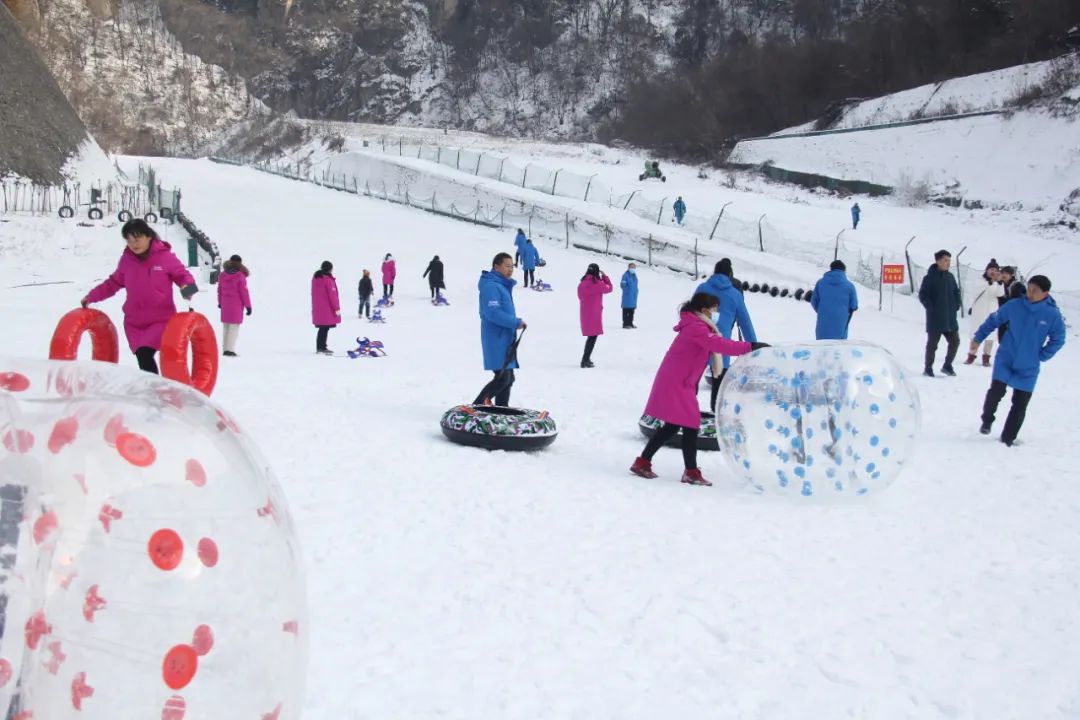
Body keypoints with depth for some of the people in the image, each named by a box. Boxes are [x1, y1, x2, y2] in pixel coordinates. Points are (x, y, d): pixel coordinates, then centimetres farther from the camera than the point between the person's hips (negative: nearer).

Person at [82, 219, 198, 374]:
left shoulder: (165, 256, -11)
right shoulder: (126, 259, 1)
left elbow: (182, 274, 2)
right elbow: (114, 282, 15)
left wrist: (188, 286, -20)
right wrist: (91, 296, 12)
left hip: (160, 319, -4)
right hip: (134, 321, 4)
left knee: (145, 354, -22)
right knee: (143, 360, 5)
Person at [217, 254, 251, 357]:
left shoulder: (222, 275, 5)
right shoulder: (240, 276, -13)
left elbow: (219, 290, 14)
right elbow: (244, 292, -12)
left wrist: (220, 302, 26)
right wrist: (248, 306, -5)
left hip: (225, 305, 6)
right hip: (236, 306, -6)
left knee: (226, 327, 14)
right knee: (234, 327, -4)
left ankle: (225, 348, 16)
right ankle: (230, 349, -10)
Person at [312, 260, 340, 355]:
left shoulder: (315, 278, 12)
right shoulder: (328, 279, -15)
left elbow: (314, 294, 19)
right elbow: (332, 295, -17)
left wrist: (314, 307, 26)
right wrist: (337, 308, -13)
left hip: (317, 309, 8)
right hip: (327, 309, -8)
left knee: (322, 328, 14)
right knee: (325, 329, -3)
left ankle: (319, 347, 17)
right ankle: (322, 348, -2)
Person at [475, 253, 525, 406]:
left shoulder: (503, 285, 17)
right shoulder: (491, 286, -15)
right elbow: (493, 313, -24)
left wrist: (515, 322, 6)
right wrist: (516, 322, -18)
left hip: (505, 340, 10)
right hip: (496, 340, -10)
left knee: (508, 379, 11)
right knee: (502, 379, -13)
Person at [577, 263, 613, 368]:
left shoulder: (582, 283, 4)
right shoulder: (597, 283, -15)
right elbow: (608, 288, 0)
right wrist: (605, 277, 11)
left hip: (585, 313, 7)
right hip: (594, 313, -7)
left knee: (591, 336, 20)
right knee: (593, 336, -2)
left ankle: (586, 358, 28)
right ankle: (585, 360, -7)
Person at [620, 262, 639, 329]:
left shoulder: (634, 275, 14)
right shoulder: (626, 275, -10)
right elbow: (622, 285, -13)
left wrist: (636, 291, 20)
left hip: (633, 296, 8)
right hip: (627, 296, -8)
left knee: (631, 311, 12)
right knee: (626, 310, -5)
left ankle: (630, 323, 20)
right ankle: (625, 324, -2)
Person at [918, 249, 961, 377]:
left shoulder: (950, 277, 8)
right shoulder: (930, 278, -8)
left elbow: (956, 292, 18)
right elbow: (922, 295, -9)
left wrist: (956, 306, 5)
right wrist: (932, 308, -14)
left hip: (950, 318, 5)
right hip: (935, 319, -5)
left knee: (955, 341, 6)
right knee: (932, 343, 3)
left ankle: (947, 366, 21)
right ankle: (928, 368, 16)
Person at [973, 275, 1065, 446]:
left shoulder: (1053, 314, -10)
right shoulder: (1014, 306, -9)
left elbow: (1058, 339, 4)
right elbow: (993, 320, 5)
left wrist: (1042, 356, -2)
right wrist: (978, 338, 6)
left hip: (1028, 369, 0)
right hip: (1005, 360, 0)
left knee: (1020, 406, 5)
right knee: (995, 392, -13)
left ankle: (1008, 438, 21)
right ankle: (987, 421, 15)